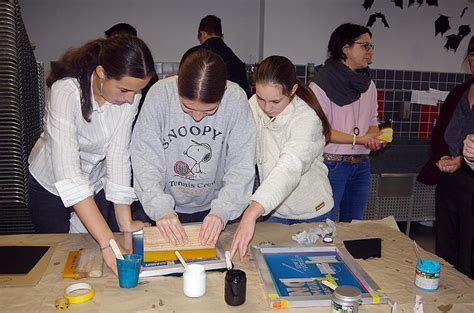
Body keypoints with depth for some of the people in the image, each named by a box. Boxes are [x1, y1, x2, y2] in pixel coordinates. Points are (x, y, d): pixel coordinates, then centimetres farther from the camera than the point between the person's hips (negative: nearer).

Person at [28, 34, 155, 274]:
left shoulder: (130, 95, -21)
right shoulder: (66, 92, -35)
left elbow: (118, 154, -22)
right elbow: (68, 174, -41)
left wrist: (125, 222, -26)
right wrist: (108, 243, -47)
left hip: (95, 184, 3)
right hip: (51, 185, -3)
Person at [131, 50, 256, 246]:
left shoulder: (236, 98, -20)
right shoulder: (160, 93, -21)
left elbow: (241, 166, -19)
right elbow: (145, 160, -19)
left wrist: (222, 210, -31)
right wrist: (160, 208, -31)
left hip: (213, 207, 1)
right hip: (169, 206, 0)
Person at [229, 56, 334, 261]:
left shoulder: (307, 118, -27)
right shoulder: (254, 105, -12)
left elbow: (289, 168, -42)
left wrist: (251, 214, -54)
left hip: (309, 213, -3)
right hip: (271, 208, 3)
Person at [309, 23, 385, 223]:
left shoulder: (368, 85, 11)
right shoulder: (322, 84, -9)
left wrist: (374, 137, -4)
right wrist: (358, 139, -19)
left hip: (361, 165, 7)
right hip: (331, 163, -6)